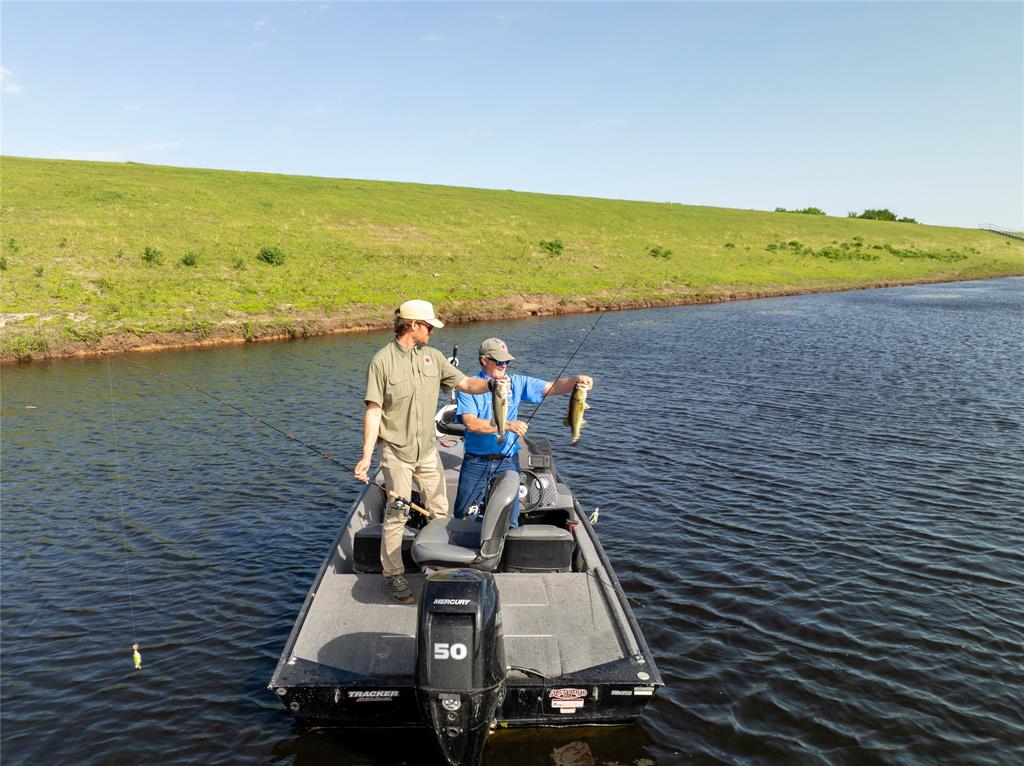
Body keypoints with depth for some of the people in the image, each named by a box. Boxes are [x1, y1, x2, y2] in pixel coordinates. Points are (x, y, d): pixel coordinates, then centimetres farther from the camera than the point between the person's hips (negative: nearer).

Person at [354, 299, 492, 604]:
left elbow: (464, 383, 4)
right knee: (396, 514, 0)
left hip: (428, 450, 5)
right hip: (397, 452, -5)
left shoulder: (433, 357, 5)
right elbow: (373, 410, -12)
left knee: (439, 511, 11)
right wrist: (366, 456, -18)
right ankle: (393, 575, 14)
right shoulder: (382, 361, -11)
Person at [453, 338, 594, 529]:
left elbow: (551, 387, -3)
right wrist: (507, 426, -22)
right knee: (463, 518, 9)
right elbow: (470, 423, -16)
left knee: (509, 522, 5)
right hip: (476, 462, -2)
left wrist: (576, 379, -21)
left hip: (508, 462, 2)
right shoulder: (469, 386, -4)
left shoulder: (517, 383, 5)